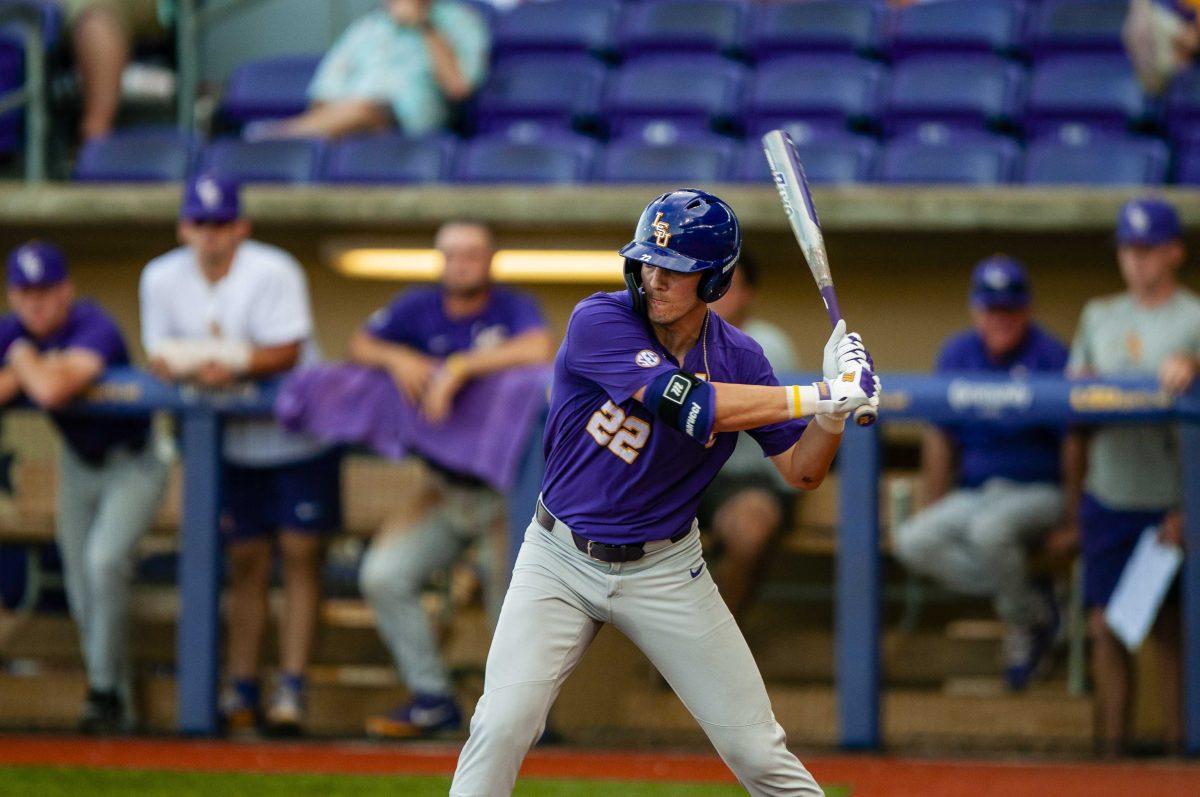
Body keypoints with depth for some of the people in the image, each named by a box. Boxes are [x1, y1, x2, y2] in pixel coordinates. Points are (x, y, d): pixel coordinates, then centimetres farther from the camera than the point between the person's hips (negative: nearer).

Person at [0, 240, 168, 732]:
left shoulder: (94, 330, -29)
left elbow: (52, 392, -44)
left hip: (133, 464, -7)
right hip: (78, 465, 7)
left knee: (105, 560, -26)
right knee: (82, 589, 8)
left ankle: (105, 692, -15)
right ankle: (117, 701, 23)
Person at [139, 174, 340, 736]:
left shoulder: (273, 272, -15)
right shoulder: (162, 278, -1)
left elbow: (287, 352, -21)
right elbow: (160, 354, 0)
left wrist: (236, 365, -38)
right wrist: (186, 367, -23)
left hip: (299, 432, -4)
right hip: (233, 443, 4)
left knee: (300, 555, -6)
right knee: (246, 562, 6)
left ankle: (291, 688, -6)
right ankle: (241, 690, 11)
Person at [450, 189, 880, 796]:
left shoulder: (736, 358, -5)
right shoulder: (599, 323, -18)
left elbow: (801, 472, 0)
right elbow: (689, 405, -30)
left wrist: (834, 411, -20)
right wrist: (817, 396, -29)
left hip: (664, 573, 2)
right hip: (560, 562, -2)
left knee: (756, 748, 1)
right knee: (503, 724, -18)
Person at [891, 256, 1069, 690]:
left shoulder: (1051, 357, -7)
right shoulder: (957, 355, 8)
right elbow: (941, 440, 14)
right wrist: (935, 512, 10)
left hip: (1039, 493, -6)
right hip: (973, 496, 6)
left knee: (989, 529, -37)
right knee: (913, 543, -22)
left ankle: (1023, 620, -11)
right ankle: (1030, 600, -15)